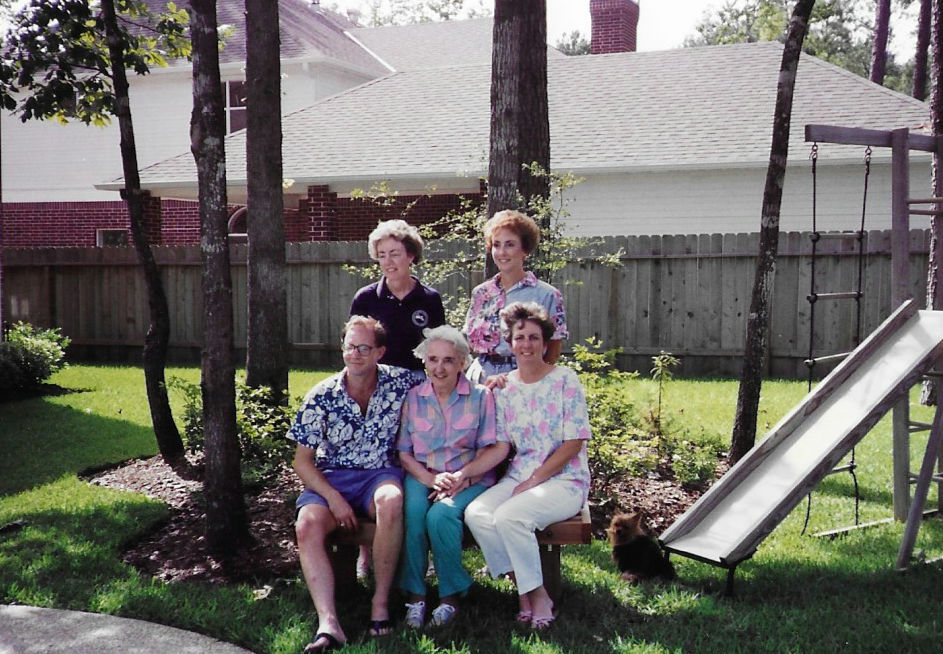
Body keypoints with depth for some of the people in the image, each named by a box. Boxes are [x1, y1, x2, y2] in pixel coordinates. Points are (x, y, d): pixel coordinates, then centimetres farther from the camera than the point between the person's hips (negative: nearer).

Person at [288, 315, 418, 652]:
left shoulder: (399, 382, -3)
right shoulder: (321, 396, -3)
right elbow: (303, 461, 0)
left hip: (380, 473, -1)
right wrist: (333, 498, -14)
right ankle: (328, 624, -33)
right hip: (330, 478, 1)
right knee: (307, 526, -28)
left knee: (391, 501, -36)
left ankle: (381, 600, -22)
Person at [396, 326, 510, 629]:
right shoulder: (412, 398, 6)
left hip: (470, 480, -2)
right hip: (421, 476, 2)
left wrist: (462, 475, -16)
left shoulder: (480, 396, 1)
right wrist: (431, 479, -14)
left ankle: (451, 594, -10)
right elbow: (403, 452, 3)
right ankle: (414, 594, -15)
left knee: (440, 515, -31)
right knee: (412, 512, -31)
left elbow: (498, 448, -5)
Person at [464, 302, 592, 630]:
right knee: (476, 513, -24)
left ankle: (538, 596, -9)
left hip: (564, 480, -5)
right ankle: (524, 590, -9)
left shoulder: (564, 379, -4)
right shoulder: (503, 386, 10)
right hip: (518, 477, 5)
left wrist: (533, 481, -13)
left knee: (508, 516, -30)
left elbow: (574, 442, -9)